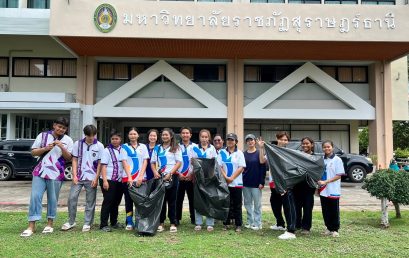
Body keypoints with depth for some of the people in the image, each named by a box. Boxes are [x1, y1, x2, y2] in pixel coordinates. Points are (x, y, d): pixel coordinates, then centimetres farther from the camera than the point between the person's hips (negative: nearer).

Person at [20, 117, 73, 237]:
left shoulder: (68, 140, 3)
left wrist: (61, 147, -16)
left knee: (52, 199, 6)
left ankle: (50, 224, 19)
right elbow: (33, 152, 5)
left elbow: (69, 158, -1)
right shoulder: (43, 135, 4)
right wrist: (45, 148, -12)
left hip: (56, 174, -1)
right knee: (35, 196, -5)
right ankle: (31, 226, 2)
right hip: (40, 172, 1)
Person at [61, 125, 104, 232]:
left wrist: (96, 178, -5)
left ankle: (87, 223, 15)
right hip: (78, 177, 1)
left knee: (90, 202, 4)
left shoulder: (99, 146, -1)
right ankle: (71, 221, 15)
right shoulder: (78, 144, 3)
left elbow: (100, 163, 0)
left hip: (91, 178, -1)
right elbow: (75, 160, 5)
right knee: (72, 198, -1)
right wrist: (74, 175, -4)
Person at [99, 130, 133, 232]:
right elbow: (103, 166, -7)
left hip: (119, 180, 5)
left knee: (116, 201, 14)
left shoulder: (122, 150, 7)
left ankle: (114, 222, 27)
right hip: (108, 180, -4)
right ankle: (103, 225, 5)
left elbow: (125, 163, -7)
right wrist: (105, 180, -16)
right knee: (108, 201, -3)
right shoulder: (107, 150, -2)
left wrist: (129, 177, -21)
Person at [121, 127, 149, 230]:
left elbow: (145, 162, 5)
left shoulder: (143, 147, 11)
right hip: (127, 178, -1)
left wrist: (141, 176, -8)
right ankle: (129, 222, 11)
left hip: (141, 178, 1)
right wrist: (130, 177, -9)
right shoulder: (124, 147, 7)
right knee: (128, 201, 4)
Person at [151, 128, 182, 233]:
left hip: (172, 176, -2)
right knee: (161, 200, 5)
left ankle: (173, 223, 8)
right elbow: (152, 162, 12)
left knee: (172, 200, 2)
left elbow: (179, 162, -3)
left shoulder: (176, 148, 4)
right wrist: (155, 172, -7)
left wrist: (170, 174, -14)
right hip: (160, 176, 3)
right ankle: (161, 223, 12)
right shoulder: (157, 148, 13)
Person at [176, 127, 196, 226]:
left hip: (191, 176, 0)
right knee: (179, 198, 4)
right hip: (179, 176, 0)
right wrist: (178, 173, -8)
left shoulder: (195, 146, 5)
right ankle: (177, 218, 12)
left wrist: (192, 173, -9)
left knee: (192, 198, 5)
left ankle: (193, 218, 14)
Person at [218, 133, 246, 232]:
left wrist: (232, 178, -12)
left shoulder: (239, 153, 2)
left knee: (237, 205, 2)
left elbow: (241, 167, -5)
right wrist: (225, 177, -10)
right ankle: (226, 223, 17)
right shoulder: (221, 152, 7)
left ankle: (238, 225, 9)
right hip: (224, 182, 2)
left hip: (236, 183, -1)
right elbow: (219, 166, 3)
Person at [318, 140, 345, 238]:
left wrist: (326, 182, -16)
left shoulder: (337, 160, -6)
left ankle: (335, 229, 16)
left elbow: (339, 175, -10)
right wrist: (319, 181, -3)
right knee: (325, 211, 10)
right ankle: (329, 228, 23)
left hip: (333, 191, -4)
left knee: (334, 211, 4)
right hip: (323, 190, 4)